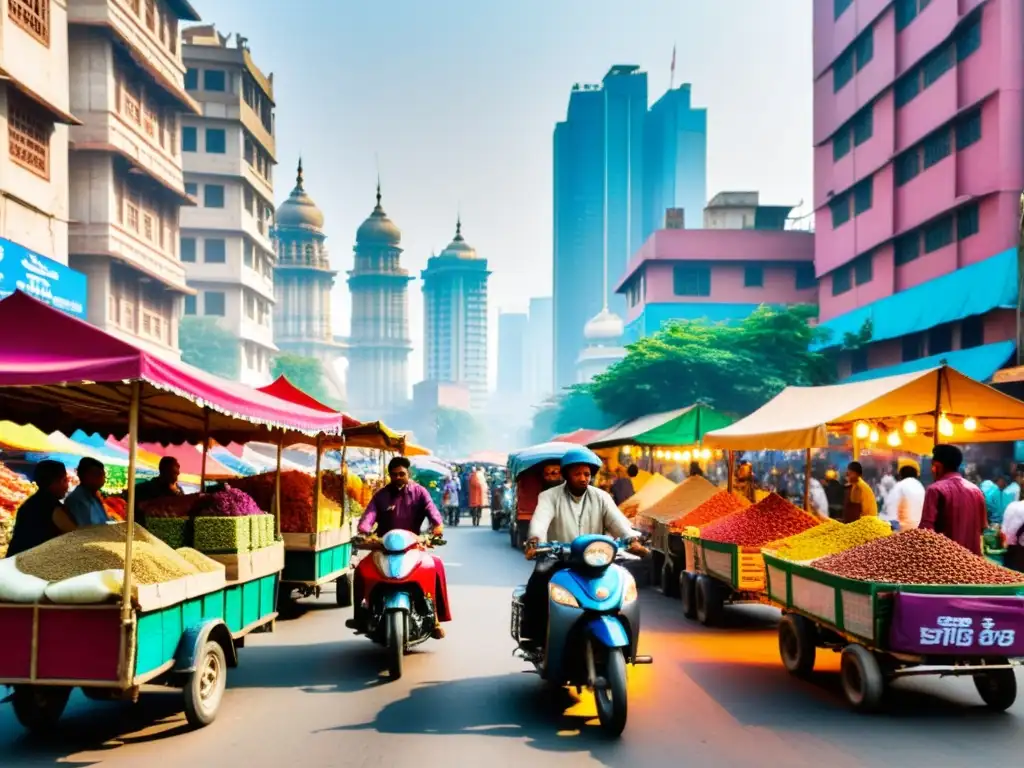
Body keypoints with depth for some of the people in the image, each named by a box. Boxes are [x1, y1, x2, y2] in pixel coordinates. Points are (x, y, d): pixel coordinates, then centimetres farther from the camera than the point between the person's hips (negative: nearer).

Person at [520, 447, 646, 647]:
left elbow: (617, 520, -7)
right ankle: (536, 640, -16)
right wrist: (534, 541, -42)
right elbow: (540, 519, -19)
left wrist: (632, 540, -30)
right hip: (557, 559, -2)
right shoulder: (550, 496, 0)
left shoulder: (601, 497, 8)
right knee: (537, 589, -28)